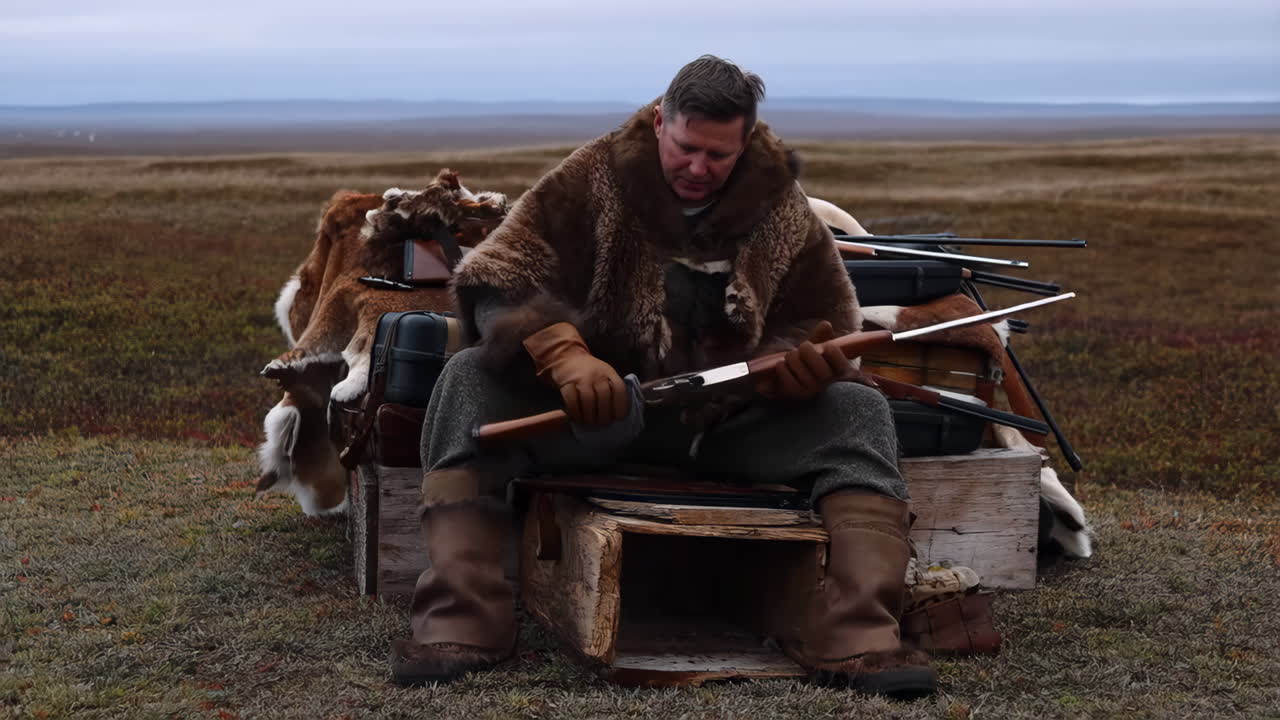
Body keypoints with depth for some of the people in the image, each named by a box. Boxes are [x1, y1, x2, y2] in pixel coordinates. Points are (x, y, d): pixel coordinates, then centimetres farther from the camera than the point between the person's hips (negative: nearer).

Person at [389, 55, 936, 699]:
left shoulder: (782, 209, 1)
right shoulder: (594, 178, -6)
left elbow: (828, 325, 7)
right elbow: (497, 279, -12)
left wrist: (799, 364, -20)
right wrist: (562, 352, -33)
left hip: (727, 420, 2)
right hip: (595, 404, -2)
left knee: (859, 412, -20)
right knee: (472, 379, -28)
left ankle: (856, 642, -33)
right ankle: (459, 623, -36)